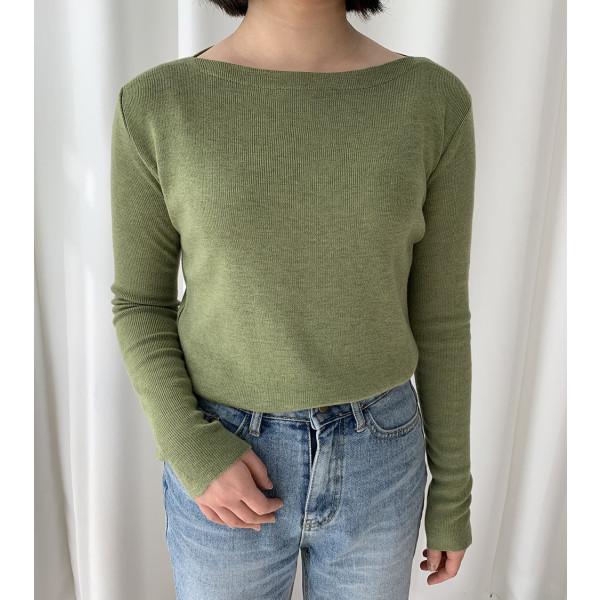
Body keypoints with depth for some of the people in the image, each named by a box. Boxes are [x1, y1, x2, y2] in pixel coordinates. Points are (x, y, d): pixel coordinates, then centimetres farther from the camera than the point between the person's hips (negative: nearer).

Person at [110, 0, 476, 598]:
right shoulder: (155, 107, -10)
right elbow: (140, 303, -1)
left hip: (373, 461, 2)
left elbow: (438, 312, -2)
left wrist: (453, 491, 5)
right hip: (226, 467, -1)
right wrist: (190, 452, -16)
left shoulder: (434, 102, -7)